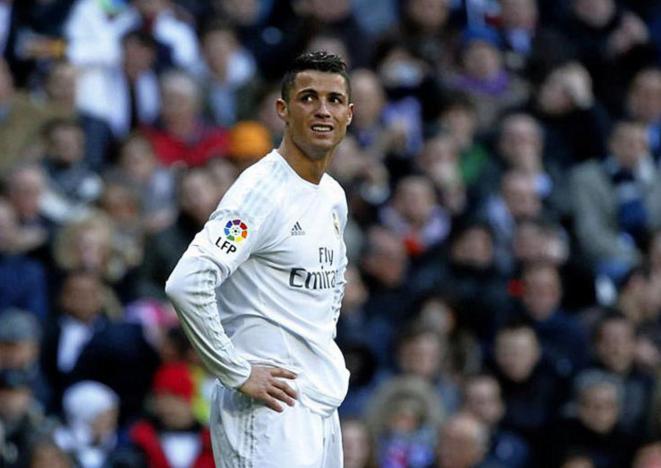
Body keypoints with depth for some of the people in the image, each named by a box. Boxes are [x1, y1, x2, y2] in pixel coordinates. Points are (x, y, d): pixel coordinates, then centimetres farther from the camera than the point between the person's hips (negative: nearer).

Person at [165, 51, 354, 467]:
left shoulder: (334, 197, 14)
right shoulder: (262, 191, -14)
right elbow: (187, 285, -25)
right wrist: (239, 373, -20)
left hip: (323, 408, 9)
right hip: (269, 413, -9)